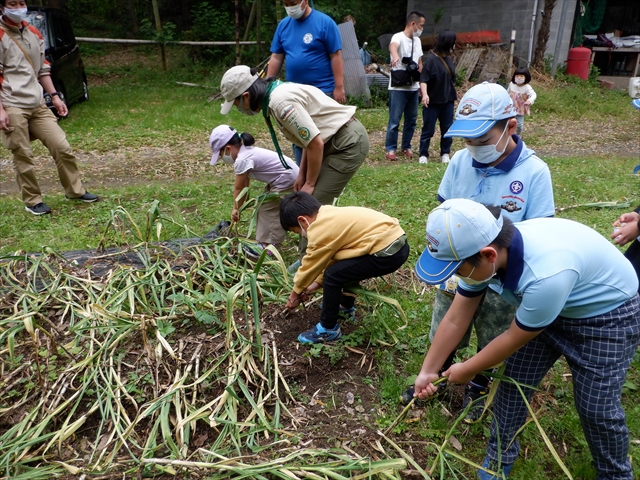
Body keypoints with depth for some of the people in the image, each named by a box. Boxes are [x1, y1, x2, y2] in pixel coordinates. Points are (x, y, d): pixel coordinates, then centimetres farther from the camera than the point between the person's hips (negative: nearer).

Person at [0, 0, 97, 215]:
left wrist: (54, 96, 13)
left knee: (62, 147, 2)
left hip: (38, 105, 6)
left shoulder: (34, 34, 16)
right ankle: (32, 201, 14)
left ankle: (75, 190, 17)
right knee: (23, 157, 0)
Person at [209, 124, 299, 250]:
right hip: (282, 178, 10)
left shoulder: (241, 160, -21)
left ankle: (267, 246, 3)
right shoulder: (246, 151, 8)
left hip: (286, 179, -10)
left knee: (268, 210, -4)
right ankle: (263, 241, 22)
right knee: (264, 208, 15)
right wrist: (238, 208, 13)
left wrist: (236, 208, 5)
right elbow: (245, 185, 12)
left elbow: (239, 188, -9)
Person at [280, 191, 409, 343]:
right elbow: (329, 256, 23)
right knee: (347, 264, 28)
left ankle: (328, 329, 10)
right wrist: (318, 282, 27)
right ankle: (345, 306, 44)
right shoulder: (329, 215, 15)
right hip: (397, 239, 10)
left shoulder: (319, 230, -12)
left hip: (388, 253, -10)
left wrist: (296, 292, 16)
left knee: (333, 276, -5)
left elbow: (310, 265, 1)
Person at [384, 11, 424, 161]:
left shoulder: (417, 40, 13)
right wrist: (395, 56, -59)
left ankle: (406, 147, 24)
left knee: (411, 119, 12)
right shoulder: (398, 37, -11)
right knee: (394, 120, -3)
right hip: (398, 88, -7)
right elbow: (392, 46, -36)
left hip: (413, 87, 7)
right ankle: (390, 149, 7)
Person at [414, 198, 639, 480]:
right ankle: (500, 457, 26)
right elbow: (455, 321, -10)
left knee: (596, 406, 0)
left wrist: (467, 371, -10)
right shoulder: (482, 252, -22)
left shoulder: (546, 275, -44)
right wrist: (427, 371, -3)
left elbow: (515, 338, -26)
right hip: (543, 306, 6)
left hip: (608, 314, -5)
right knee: (513, 382, 4)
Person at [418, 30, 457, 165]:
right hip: (433, 101, -7)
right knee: (428, 129, 2)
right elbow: (423, 79, -20)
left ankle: (445, 153, 21)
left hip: (448, 100, 7)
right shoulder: (431, 59, -13)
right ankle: (423, 155, 12)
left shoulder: (448, 59, 8)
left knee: (447, 128, 10)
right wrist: (425, 94, -33)